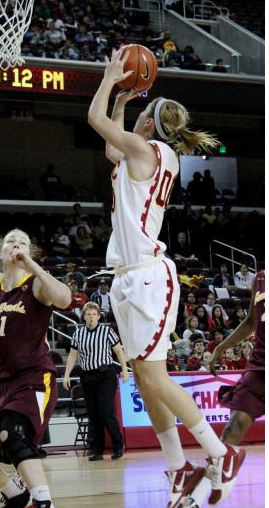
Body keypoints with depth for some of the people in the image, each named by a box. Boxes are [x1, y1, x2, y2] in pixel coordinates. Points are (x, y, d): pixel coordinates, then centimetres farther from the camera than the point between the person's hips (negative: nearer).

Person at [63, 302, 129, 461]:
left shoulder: (107, 330, -2)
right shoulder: (78, 333, 8)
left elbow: (119, 350, -1)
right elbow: (73, 356, 13)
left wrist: (125, 369, -10)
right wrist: (67, 375, 7)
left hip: (106, 375, -4)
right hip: (87, 377, 4)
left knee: (106, 413, -11)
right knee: (93, 415, 5)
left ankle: (118, 447, 2)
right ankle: (97, 450, 9)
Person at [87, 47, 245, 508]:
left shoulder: (146, 149, -9)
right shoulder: (161, 157, 17)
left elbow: (94, 117, -1)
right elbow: (111, 150, 35)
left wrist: (112, 76, 13)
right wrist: (123, 99, 31)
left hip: (147, 275, -10)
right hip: (131, 277, 10)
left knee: (153, 377, -11)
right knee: (144, 380, 9)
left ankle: (221, 455, -5)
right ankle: (179, 471, 12)